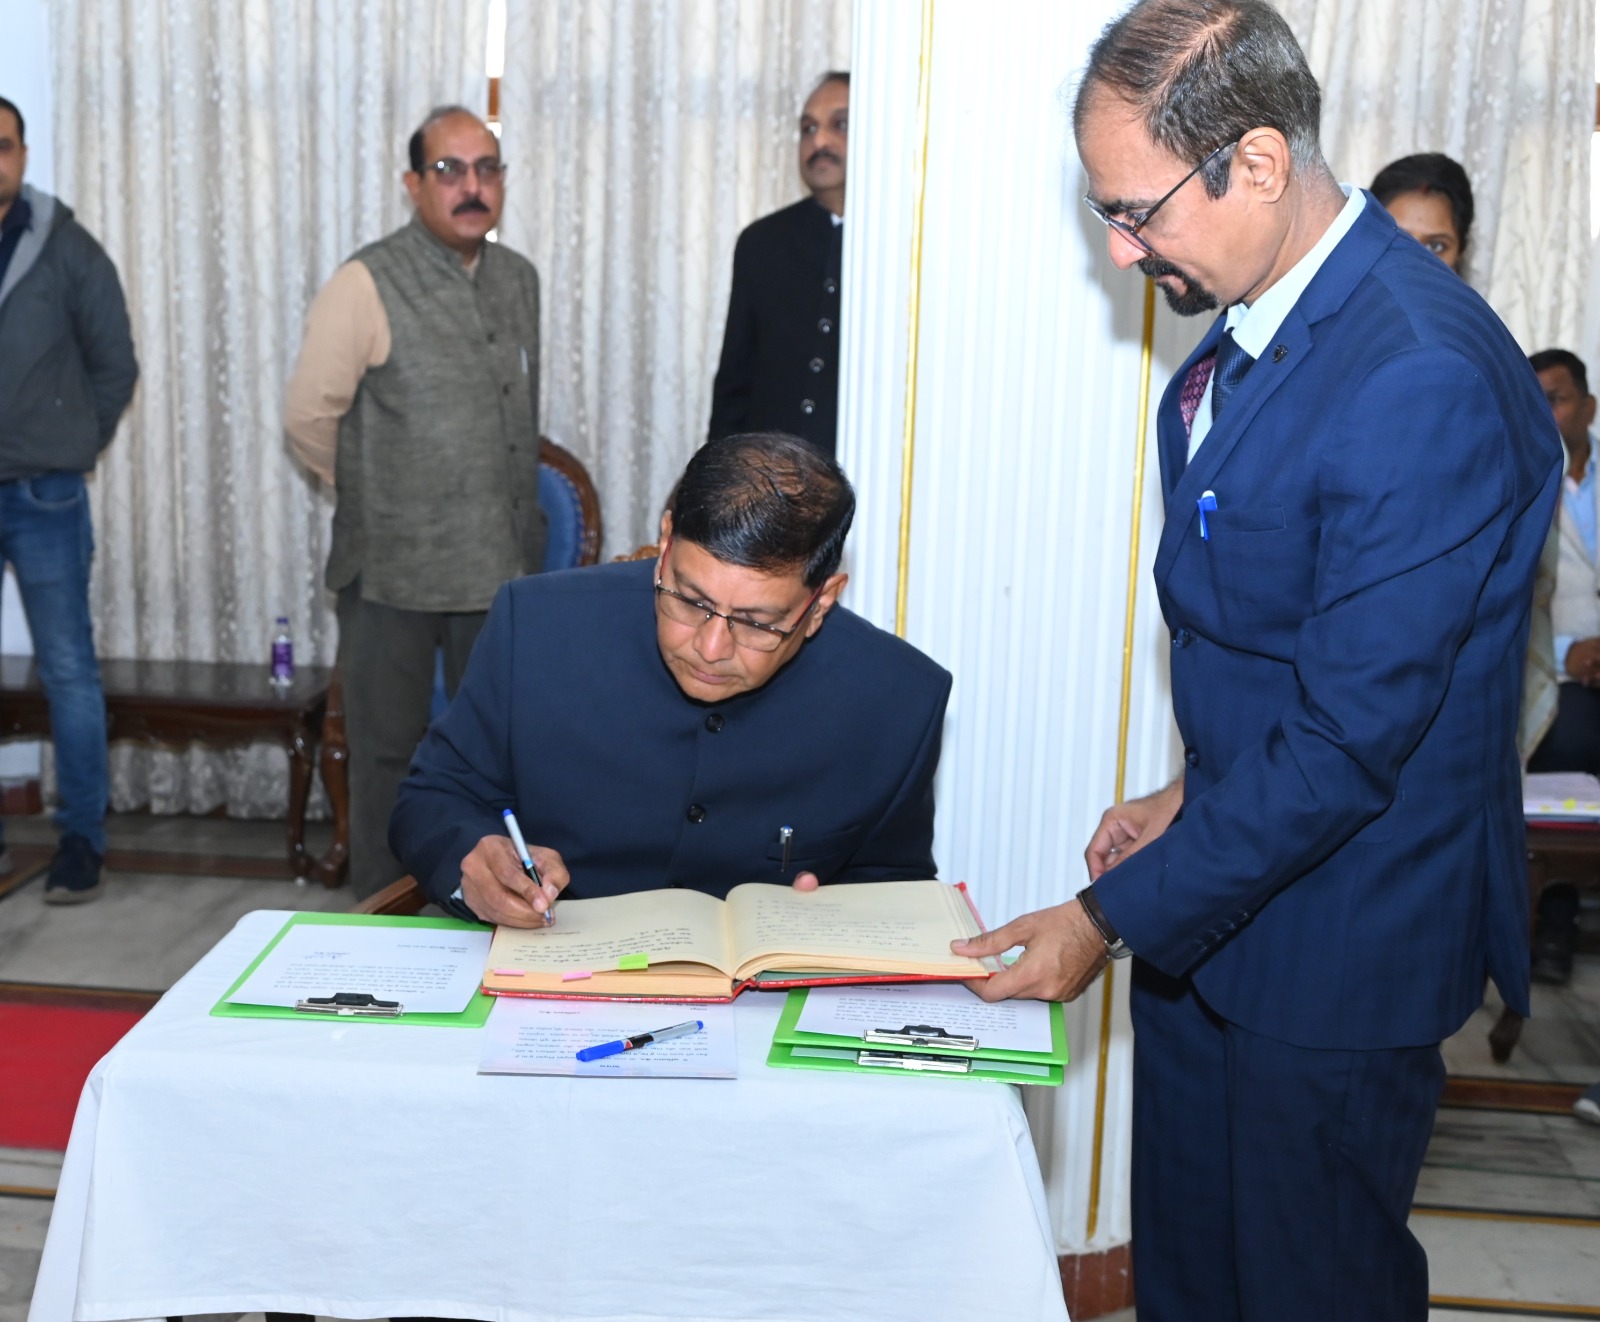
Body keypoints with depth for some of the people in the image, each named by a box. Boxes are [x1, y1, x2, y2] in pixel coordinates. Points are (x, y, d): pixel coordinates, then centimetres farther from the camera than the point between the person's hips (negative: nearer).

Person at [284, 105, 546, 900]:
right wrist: (377, 496, 4)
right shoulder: (367, 285, -10)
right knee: (390, 751, 7)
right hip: (394, 567, -5)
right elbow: (308, 417, -7)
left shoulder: (519, 280, 10)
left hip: (499, 564, 5)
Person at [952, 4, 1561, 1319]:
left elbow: (1351, 737, -26)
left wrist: (1113, 917, -19)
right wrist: (1198, 790, 7)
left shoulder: (1425, 380, -28)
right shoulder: (1252, 323, 2)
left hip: (1337, 938, -8)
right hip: (1225, 875, 8)